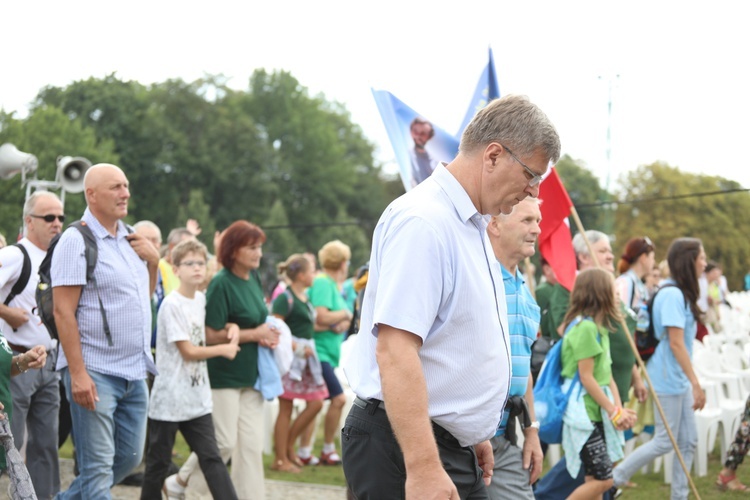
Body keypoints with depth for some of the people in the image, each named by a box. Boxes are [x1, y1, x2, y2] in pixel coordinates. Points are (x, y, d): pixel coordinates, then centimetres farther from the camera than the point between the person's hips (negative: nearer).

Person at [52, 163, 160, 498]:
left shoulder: (130, 239, 13)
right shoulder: (76, 240, -9)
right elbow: (63, 312, -15)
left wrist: (153, 260, 7)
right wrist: (77, 373, -21)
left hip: (135, 372, 8)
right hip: (95, 372, -8)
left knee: (130, 456, 14)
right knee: (98, 467, -4)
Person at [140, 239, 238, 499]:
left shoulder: (201, 299, 7)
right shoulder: (171, 304, -14)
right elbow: (188, 351, -15)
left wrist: (230, 327, 6)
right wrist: (224, 349, -5)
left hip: (198, 399, 6)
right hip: (169, 399, -6)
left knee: (211, 458, 1)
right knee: (159, 461, 6)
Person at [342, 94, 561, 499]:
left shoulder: (471, 226, 14)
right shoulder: (423, 222, -18)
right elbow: (395, 349, -26)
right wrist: (422, 467, -30)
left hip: (454, 447, 10)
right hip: (405, 449, -10)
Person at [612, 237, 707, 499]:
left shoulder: (680, 293, 12)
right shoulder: (672, 295, -19)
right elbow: (675, 343, -22)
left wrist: (691, 382, 16)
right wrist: (695, 383, -22)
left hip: (679, 379, 10)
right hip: (668, 378, -10)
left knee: (688, 441, 10)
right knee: (665, 442, -3)